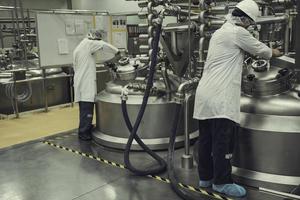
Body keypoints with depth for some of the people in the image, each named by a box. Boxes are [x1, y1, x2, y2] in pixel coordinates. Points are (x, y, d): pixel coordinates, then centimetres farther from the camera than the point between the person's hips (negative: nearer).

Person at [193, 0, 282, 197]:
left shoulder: (220, 32, 22)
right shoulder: (238, 32, -6)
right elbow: (259, 49, 6)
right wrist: (274, 53, 27)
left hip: (206, 94, 10)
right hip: (220, 97, -9)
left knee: (206, 139, 13)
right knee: (223, 141, -2)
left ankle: (205, 177, 23)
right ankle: (222, 182, 8)